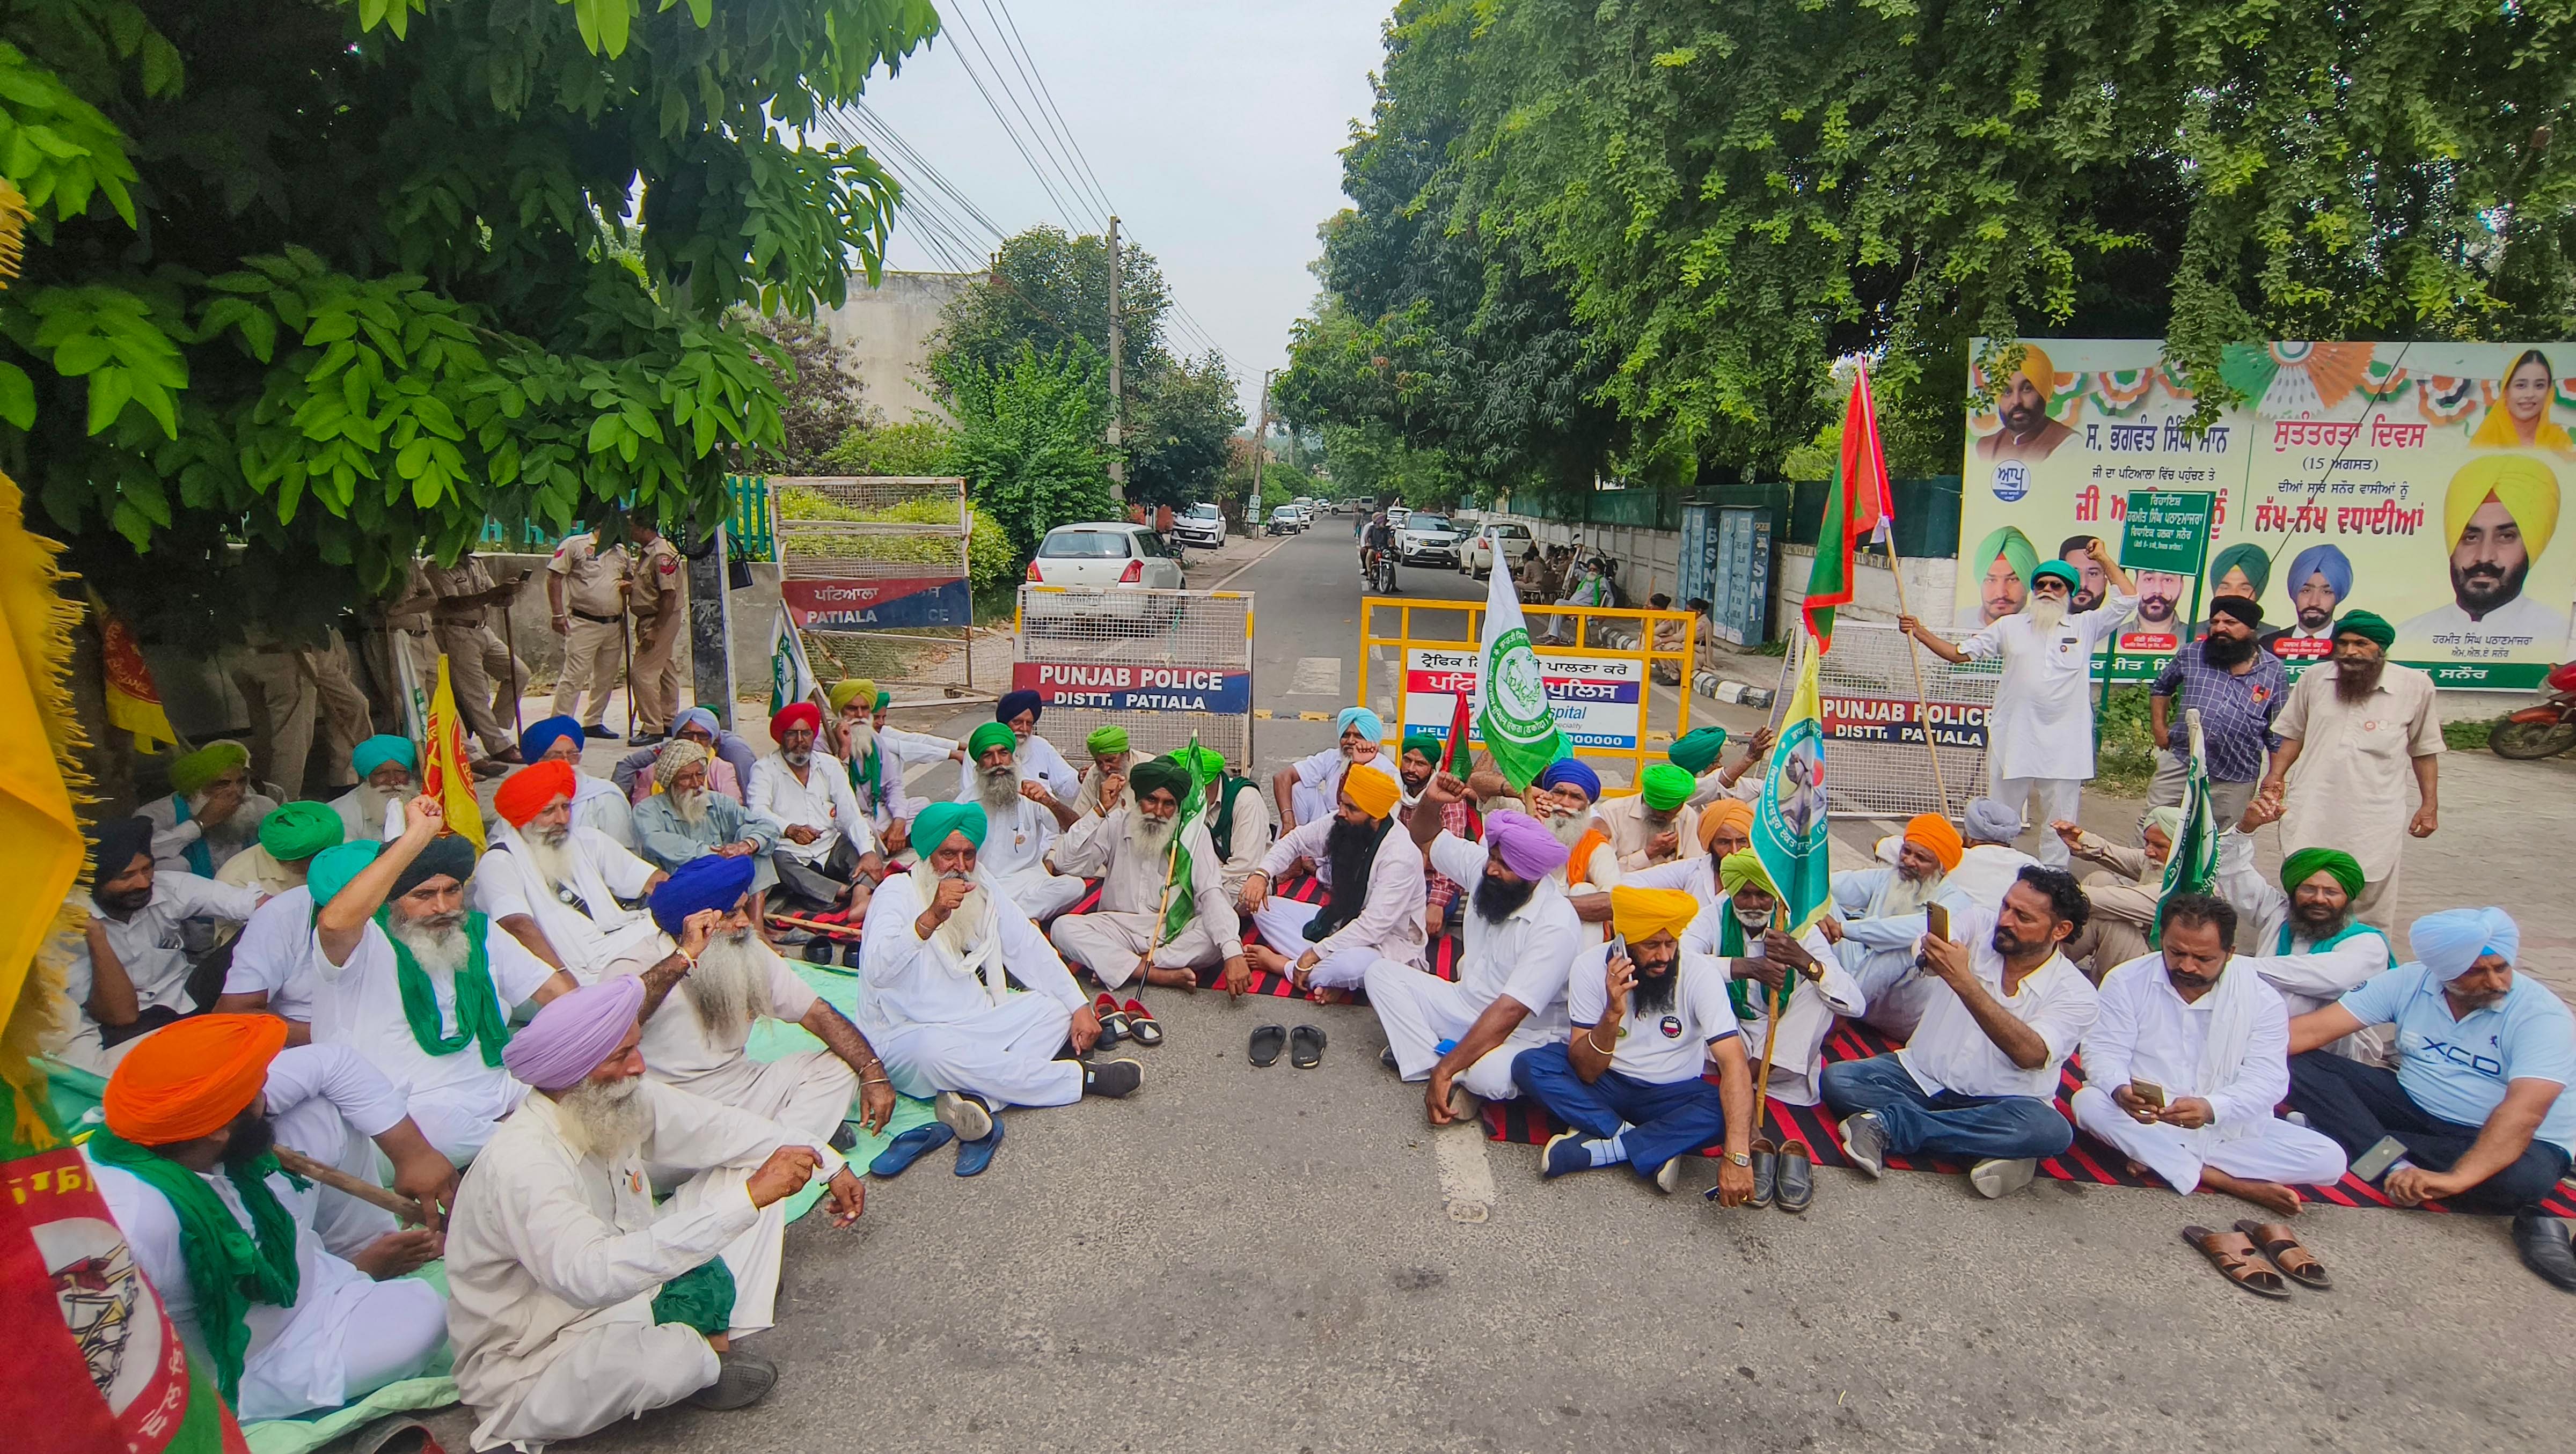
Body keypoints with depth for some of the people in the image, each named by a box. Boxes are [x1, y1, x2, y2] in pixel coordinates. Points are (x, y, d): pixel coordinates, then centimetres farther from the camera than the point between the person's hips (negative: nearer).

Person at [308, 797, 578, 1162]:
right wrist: (417, 836, -26)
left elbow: (556, 989, 14)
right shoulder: (368, 945, -4)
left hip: (503, 1100, 5)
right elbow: (334, 922, -29)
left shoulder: (479, 935, 15)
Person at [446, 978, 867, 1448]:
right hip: (531, 1370, -8)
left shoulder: (627, 1100, -10)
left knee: (745, 1169, 1)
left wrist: (828, 1164, 3)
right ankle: (699, 1362, 0)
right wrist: (748, 1198, -46)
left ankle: (717, 1339, -8)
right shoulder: (521, 1167, -32)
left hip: (623, 1291, 8)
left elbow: (721, 1127, 4)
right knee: (681, 1333, -38)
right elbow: (592, 1274, -45)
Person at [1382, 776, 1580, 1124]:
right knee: (1382, 973, -6)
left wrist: (1445, 1070, -33)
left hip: (1525, 1034, -8)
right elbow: (1426, 840, 11)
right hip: (1467, 1004, 8)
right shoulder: (1485, 867, -6)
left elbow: (1508, 1013, -31)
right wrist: (1430, 801, -12)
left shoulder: (1556, 927, -27)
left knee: (1489, 1075, -40)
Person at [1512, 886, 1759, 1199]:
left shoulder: (1701, 973, -20)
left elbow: (1734, 1064, -28)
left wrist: (1738, 1156, -41)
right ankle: (1655, 1149, -22)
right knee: (1528, 1065, -25)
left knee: (1723, 1108, -31)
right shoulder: (1590, 967, -18)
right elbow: (1585, 1072, -18)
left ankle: (1592, 1151, -24)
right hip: (1604, 1084, 1)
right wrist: (1612, 1014, -36)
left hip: (1670, 1094, 0)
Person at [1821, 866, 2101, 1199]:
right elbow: (1926, 955, -23)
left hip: (1997, 1104, -1)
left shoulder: (2076, 993, -10)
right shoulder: (1979, 926, -4)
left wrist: (1964, 981, -38)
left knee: (2050, 1130, -35)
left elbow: (2029, 1054, -28)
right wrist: (1929, 953, -50)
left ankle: (1888, 1125, -26)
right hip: (1922, 1076, 2)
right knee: (1837, 1078, -20)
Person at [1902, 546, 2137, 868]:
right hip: (2013, 741, 1)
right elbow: (1959, 653, 8)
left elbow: (2126, 599, 3)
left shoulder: (2085, 627, 9)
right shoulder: (2010, 627, 10)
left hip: (2064, 747, -1)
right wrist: (1921, 633, -4)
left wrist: (2104, 559, 8)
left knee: (2060, 823, 6)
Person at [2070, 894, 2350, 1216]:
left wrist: (2211, 1108, -32)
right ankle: (2231, 1184, -26)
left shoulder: (2261, 999, -4)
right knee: (2088, 1102, -31)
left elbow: (2267, 1081, -12)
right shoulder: (2127, 981, -4)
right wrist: (2121, 1091, -33)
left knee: (2330, 1160, -17)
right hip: (2147, 1122, -2)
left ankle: (2158, 1161, -21)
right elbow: (2103, 1051, -9)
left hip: (2231, 1129, 2)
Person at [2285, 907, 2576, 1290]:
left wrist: (2457, 1178, -45)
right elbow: (2315, 1029, -10)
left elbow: (2523, 1112, -32)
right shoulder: (2409, 982, -7)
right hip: (2414, 1108, 4)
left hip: (2504, 1139, -4)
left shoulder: (2541, 1014, -19)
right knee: (2299, 1067, -16)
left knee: (2524, 1175, -39)